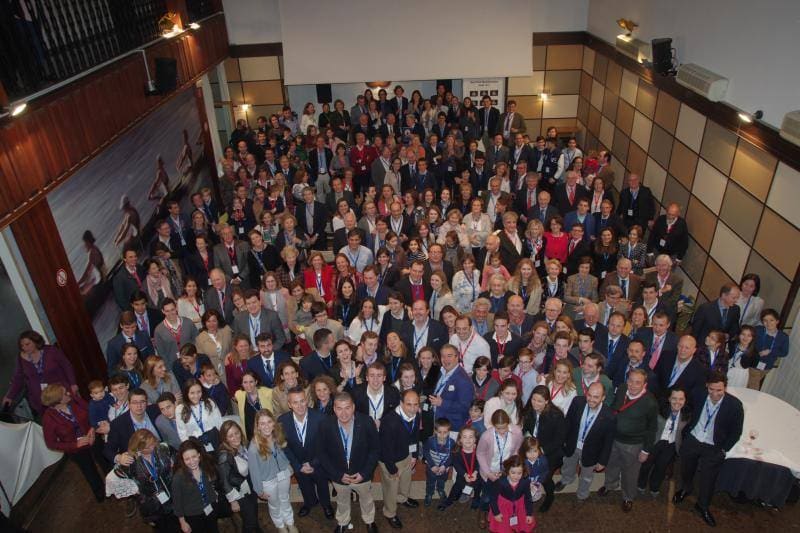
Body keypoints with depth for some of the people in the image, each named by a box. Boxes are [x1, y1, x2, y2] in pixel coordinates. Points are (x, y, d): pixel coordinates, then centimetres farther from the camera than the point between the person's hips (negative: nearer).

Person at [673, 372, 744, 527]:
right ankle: (686, 488, 53)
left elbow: (736, 432, -9)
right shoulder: (700, 396, -14)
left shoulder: (734, 405, -21)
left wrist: (723, 450, -7)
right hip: (691, 440, 2)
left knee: (708, 478, 12)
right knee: (686, 469, 22)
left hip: (713, 448, -2)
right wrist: (685, 432, 3)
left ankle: (702, 506, 38)